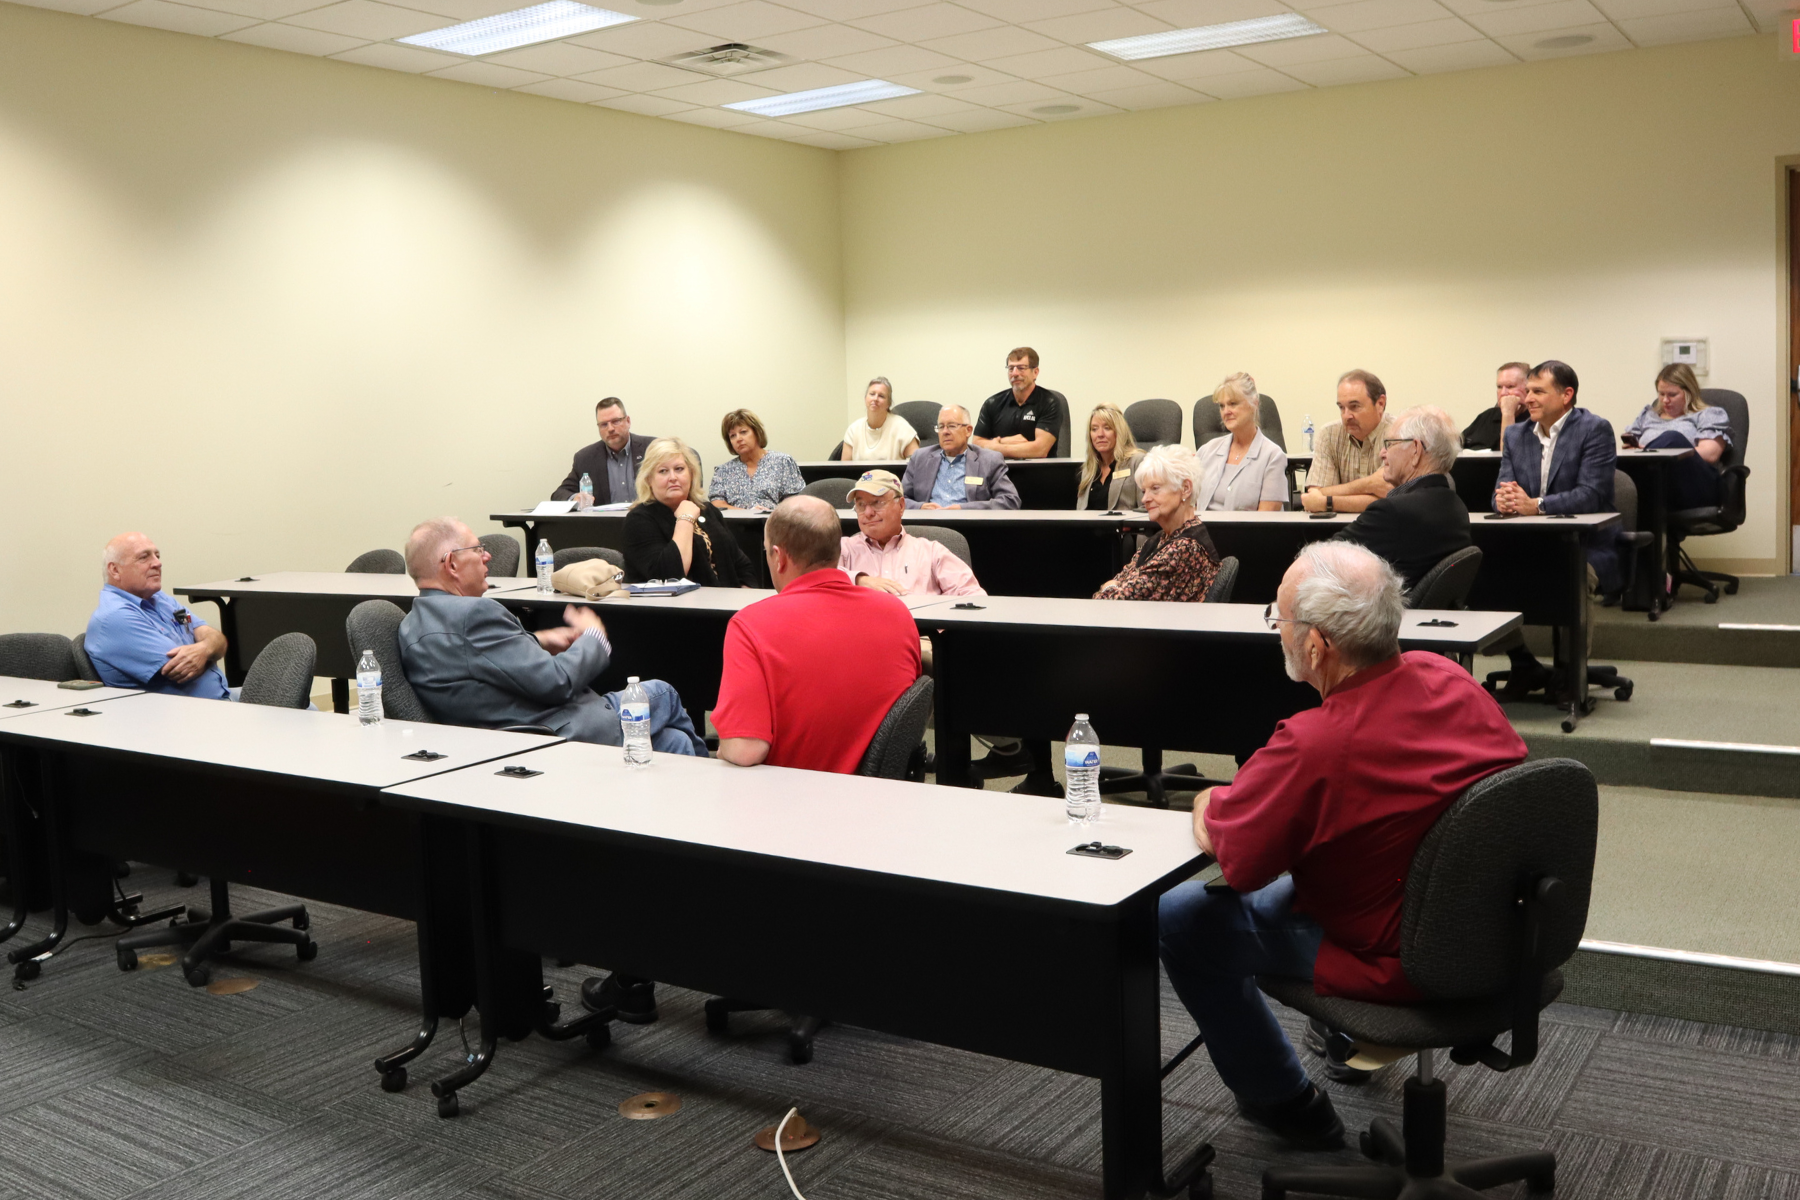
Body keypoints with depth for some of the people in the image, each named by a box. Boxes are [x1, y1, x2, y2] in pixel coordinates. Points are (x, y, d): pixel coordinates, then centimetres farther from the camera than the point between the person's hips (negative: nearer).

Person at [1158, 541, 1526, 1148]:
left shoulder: (1313, 746, -33)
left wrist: (1212, 802, 6)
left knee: (1176, 917, 3)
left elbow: (1235, 859, -20)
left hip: (1390, 961, -8)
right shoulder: (1448, 678, -10)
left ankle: (1284, 1102, 21)